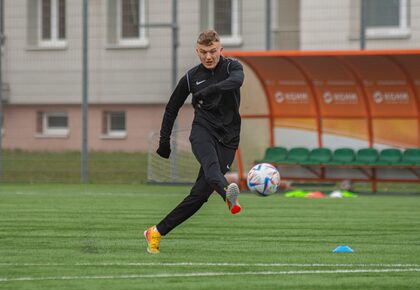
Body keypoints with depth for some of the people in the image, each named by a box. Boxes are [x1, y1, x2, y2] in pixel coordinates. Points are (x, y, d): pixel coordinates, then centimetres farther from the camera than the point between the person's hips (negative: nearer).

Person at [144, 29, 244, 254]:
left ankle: (156, 233, 7)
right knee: (210, 162, -36)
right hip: (203, 130, 0)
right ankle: (228, 195, -70)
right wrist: (164, 141, 18)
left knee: (200, 193, -6)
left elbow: (236, 81, -25)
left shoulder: (232, 67, 1)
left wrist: (209, 90, -39)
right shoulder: (191, 77, 6)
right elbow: (172, 108, 19)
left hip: (228, 137, 0)